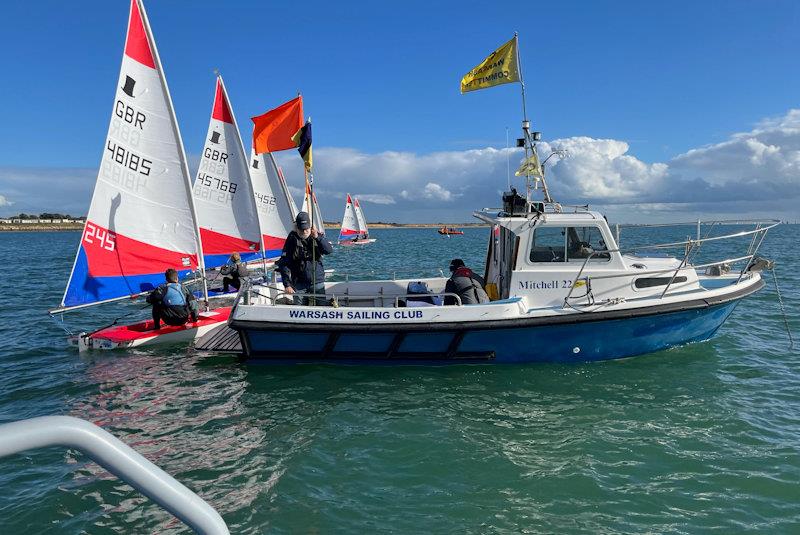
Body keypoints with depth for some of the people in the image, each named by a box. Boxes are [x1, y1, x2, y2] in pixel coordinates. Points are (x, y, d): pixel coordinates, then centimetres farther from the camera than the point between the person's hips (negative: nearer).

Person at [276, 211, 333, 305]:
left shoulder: (318, 236, 3)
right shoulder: (292, 239, -2)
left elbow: (329, 250, -12)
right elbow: (284, 264, -3)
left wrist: (318, 237, -26)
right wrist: (287, 284, -10)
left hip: (317, 282, 1)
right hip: (299, 284, -1)